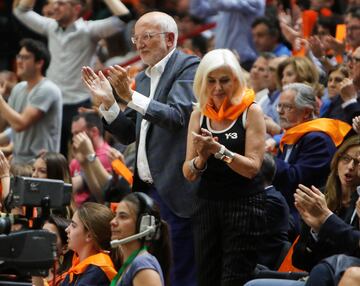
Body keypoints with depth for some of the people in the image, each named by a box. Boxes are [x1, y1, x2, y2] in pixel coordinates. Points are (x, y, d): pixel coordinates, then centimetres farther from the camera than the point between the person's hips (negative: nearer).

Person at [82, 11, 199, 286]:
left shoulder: (188, 67, -5)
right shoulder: (143, 79, 19)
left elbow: (177, 116, -19)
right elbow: (128, 134, 18)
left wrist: (131, 96, -27)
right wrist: (108, 102, 2)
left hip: (174, 191, -8)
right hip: (145, 189, 8)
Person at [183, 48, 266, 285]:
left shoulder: (250, 112, -4)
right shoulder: (199, 115, 9)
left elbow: (253, 167, -11)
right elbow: (189, 174, 6)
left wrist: (218, 150, -22)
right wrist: (201, 158, -15)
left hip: (244, 204, -5)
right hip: (207, 204, 5)